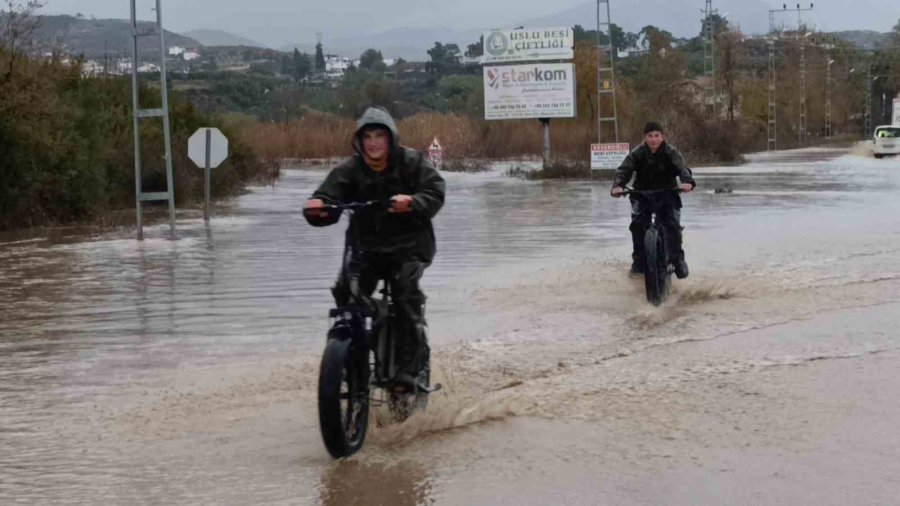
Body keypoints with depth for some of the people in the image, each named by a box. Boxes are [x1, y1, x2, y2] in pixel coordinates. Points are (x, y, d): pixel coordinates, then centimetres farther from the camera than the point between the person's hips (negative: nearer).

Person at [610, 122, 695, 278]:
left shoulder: (671, 152, -11)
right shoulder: (637, 153, -10)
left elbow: (682, 168, -25)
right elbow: (624, 170, -19)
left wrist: (687, 182, -48)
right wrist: (617, 185, -41)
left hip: (666, 193, -1)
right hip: (642, 194, 1)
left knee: (672, 225, -16)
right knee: (638, 224, -18)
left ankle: (678, 260, -1)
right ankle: (639, 260, -3)